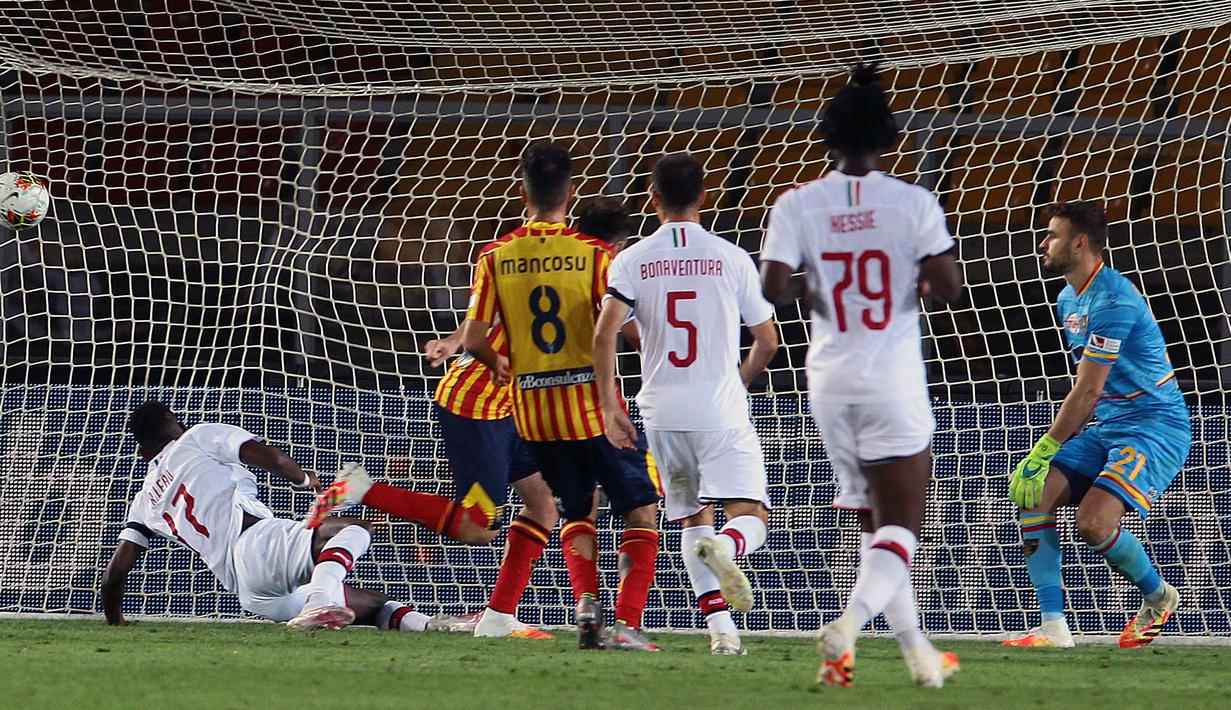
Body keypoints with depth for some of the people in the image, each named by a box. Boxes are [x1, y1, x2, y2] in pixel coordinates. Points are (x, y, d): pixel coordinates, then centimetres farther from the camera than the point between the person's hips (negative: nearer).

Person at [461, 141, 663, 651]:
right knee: (641, 513, 7)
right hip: (592, 403, -3)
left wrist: (499, 365, 16)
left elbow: (473, 340, -5)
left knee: (576, 514, 21)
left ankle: (586, 604, -1)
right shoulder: (594, 254, -9)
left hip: (531, 410, 3)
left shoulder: (496, 259, -1)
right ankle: (626, 623, -7)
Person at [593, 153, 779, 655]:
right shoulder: (732, 259, 2)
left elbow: (604, 334, -10)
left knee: (692, 520, 17)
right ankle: (723, 548, -39)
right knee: (751, 518, -5)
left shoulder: (632, 261, 3)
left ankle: (720, 627, 5)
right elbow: (767, 341, 8)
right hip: (721, 410, -2)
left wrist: (609, 407, -4)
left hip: (661, 411, 2)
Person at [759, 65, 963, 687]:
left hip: (829, 378, 3)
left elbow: (773, 287, -12)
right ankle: (848, 626, -27)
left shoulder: (798, 204, -3)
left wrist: (807, 289, 9)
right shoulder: (912, 203, -7)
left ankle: (917, 650, 20)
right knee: (899, 527, -2)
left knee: (877, 525, 17)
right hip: (893, 379, -3)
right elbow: (948, 286, -13)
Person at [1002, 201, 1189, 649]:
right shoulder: (1069, 301, 13)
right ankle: (1053, 627, -10)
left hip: (1156, 426, -9)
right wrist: (1060, 445, 12)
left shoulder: (1113, 300, -19)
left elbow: (1088, 390, -20)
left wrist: (1044, 451, -16)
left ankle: (1159, 597, 3)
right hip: (1108, 427, 9)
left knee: (1094, 522, -26)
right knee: (1031, 494, -9)